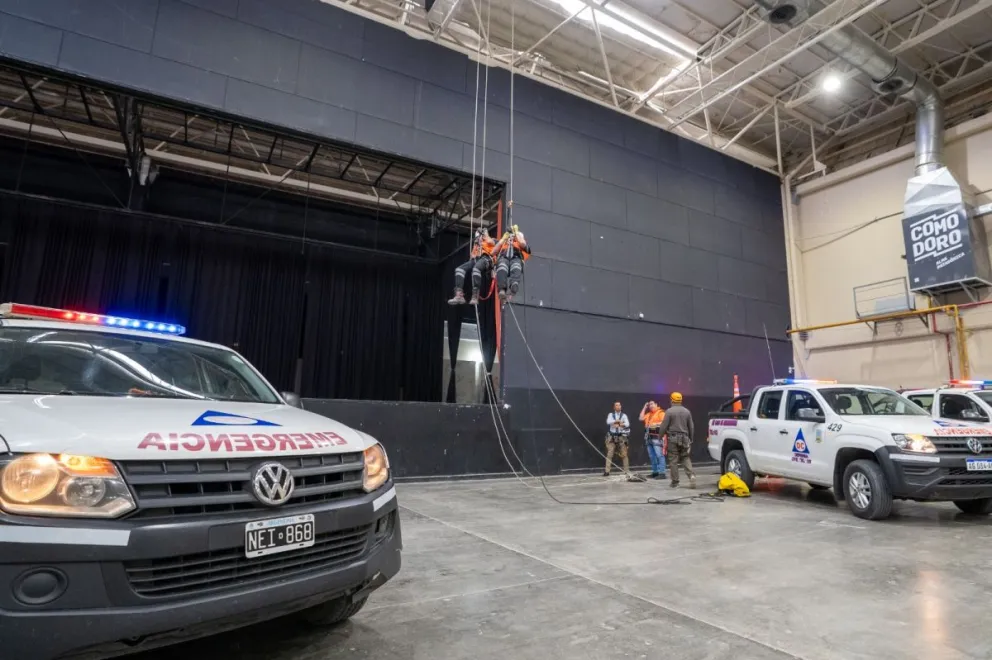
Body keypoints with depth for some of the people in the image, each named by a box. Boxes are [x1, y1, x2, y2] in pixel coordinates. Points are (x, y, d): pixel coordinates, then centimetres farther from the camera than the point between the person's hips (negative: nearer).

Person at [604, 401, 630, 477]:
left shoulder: (624, 415, 8)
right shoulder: (610, 415, 9)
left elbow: (627, 424, -8)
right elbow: (608, 422, -11)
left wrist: (618, 424, -18)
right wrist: (618, 421, -14)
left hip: (621, 437, 0)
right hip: (612, 437, 0)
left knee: (624, 454, 0)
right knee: (609, 454, -3)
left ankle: (627, 471, 7)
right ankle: (607, 471, -2)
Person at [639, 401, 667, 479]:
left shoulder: (660, 412, -2)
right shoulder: (649, 414, 24)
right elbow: (641, 418, 14)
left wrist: (656, 424, -22)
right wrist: (644, 408, 16)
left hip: (657, 437, -8)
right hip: (649, 437, 8)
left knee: (659, 455, -12)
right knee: (652, 456, 8)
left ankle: (662, 473, -14)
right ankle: (655, 472, 13)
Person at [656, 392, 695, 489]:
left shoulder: (669, 411, -8)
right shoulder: (687, 411, 7)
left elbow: (664, 426, -10)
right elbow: (691, 427, 13)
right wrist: (690, 439, 23)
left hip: (673, 438, -4)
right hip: (684, 438, 4)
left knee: (673, 460, 2)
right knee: (685, 459, 12)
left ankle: (675, 482, 5)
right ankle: (691, 475, -9)